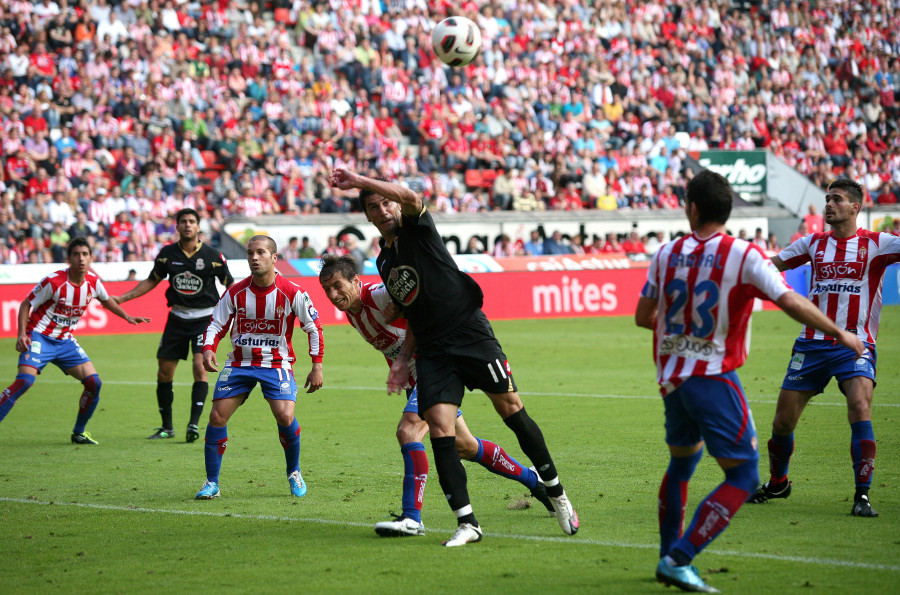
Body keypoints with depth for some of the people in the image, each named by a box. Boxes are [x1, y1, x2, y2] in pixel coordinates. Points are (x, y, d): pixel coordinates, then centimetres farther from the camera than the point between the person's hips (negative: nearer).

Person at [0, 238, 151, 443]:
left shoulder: (93, 282, -3)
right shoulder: (53, 282, -19)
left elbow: (106, 299, 22)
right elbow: (26, 304, -10)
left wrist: (127, 317, 17)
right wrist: (22, 334, -21)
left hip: (65, 341, 6)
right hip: (40, 336, -6)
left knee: (94, 383, -4)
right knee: (25, 380, -27)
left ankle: (79, 433, 14)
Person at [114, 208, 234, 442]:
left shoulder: (212, 255, -7)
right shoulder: (168, 253, 1)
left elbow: (230, 285, 1)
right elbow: (152, 281, 13)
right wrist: (122, 298, 8)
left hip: (204, 318, -3)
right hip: (177, 317, 3)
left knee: (200, 366, -19)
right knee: (164, 372, 2)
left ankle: (194, 424, -17)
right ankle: (167, 427, 15)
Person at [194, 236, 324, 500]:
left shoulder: (292, 293, -10)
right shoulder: (236, 292, -5)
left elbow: (313, 327, -1)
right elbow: (216, 324, 3)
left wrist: (317, 366, -3)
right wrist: (208, 349, -17)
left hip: (276, 364, -2)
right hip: (239, 363, 2)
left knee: (285, 417, -20)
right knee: (217, 417, -9)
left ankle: (294, 473, 7)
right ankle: (212, 483, 5)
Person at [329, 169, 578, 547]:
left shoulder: (417, 229, 1)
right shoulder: (383, 261, 19)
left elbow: (410, 197, -24)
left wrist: (358, 180, -21)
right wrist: (403, 358, 12)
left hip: (470, 330, -5)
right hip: (432, 350, 5)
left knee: (511, 409, -7)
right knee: (439, 430, -10)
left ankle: (556, 494, 8)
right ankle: (466, 523, -9)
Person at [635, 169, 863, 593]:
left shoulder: (667, 253, 2)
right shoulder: (744, 256, -11)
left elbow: (643, 315, 10)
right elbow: (792, 303, -15)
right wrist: (841, 335, -3)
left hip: (671, 379, 6)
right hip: (713, 379, -6)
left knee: (682, 461, 25)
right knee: (743, 477, -1)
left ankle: (669, 556, 28)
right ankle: (679, 561, -11)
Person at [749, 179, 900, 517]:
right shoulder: (813, 244, 11)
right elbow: (773, 265, 18)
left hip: (855, 344, -3)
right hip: (811, 344, 3)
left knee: (859, 407, -25)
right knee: (783, 421, 4)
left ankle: (862, 495, -19)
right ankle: (777, 483, 30)